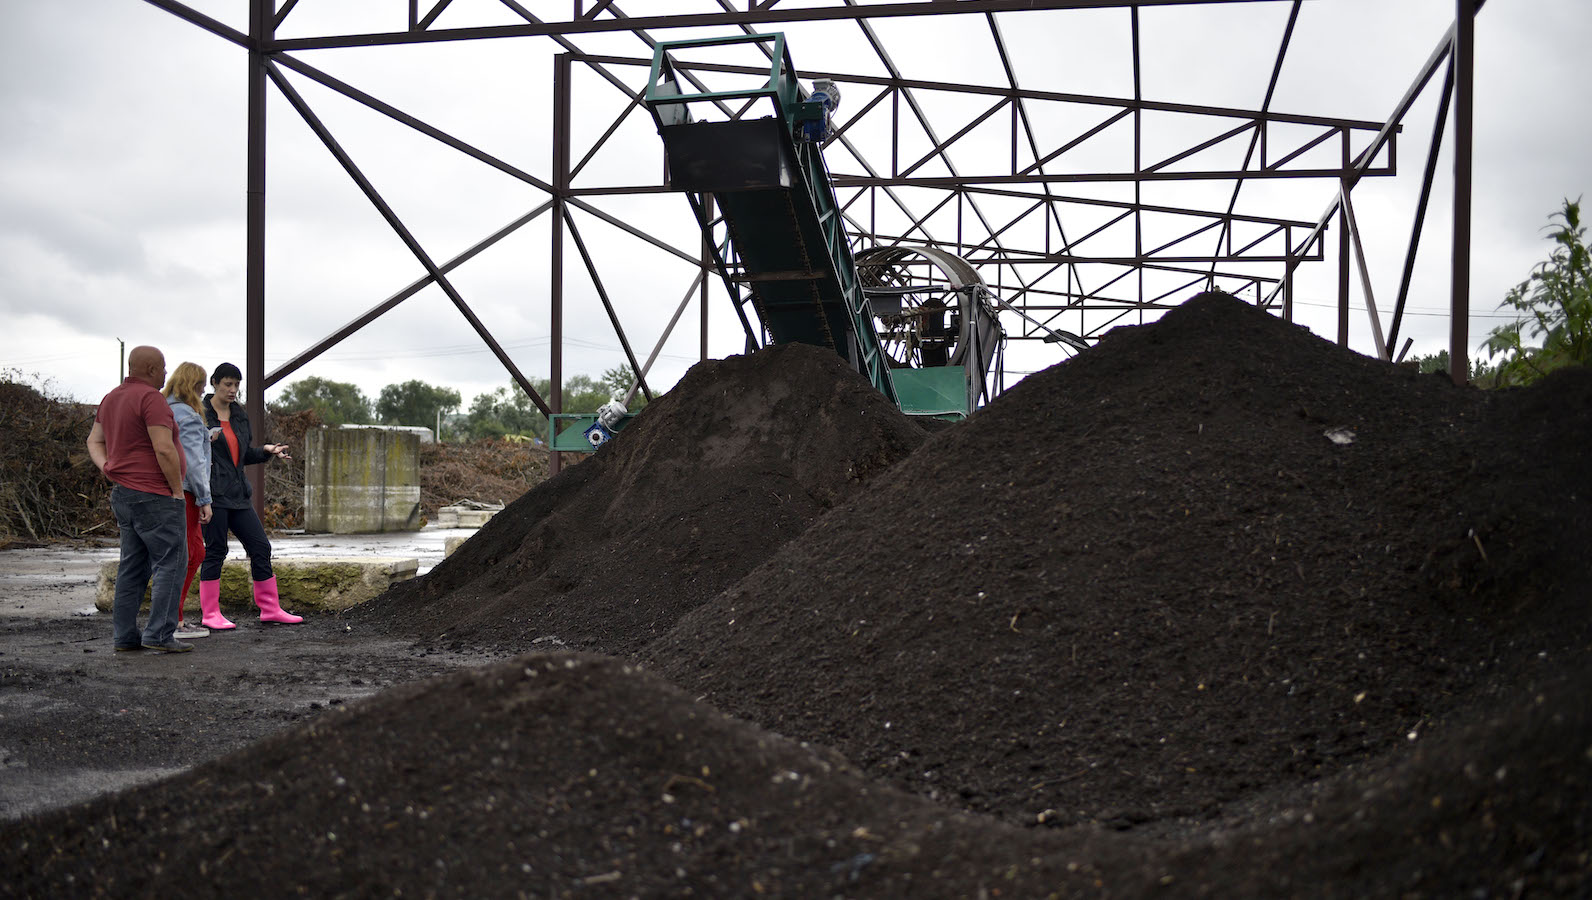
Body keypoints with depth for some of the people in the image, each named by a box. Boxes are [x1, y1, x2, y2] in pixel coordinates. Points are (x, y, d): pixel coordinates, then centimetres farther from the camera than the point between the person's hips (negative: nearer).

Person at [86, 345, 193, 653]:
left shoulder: (112, 399, 15)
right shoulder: (151, 398, -15)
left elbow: (94, 442, 17)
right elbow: (164, 449, -22)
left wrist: (107, 469, 2)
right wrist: (178, 490, -12)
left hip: (124, 495, 9)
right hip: (154, 496, -9)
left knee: (133, 567, 10)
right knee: (171, 562, -6)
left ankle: (124, 636, 10)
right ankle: (159, 634, -11)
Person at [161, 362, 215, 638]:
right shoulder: (188, 416, -14)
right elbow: (193, 462, -17)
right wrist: (205, 499, -14)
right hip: (182, 491, -9)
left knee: (196, 553, 15)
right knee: (184, 556, -3)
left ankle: (175, 618, 17)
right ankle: (173, 623, -2)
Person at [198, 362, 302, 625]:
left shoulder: (238, 414, 16)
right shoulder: (200, 413, -5)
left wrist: (266, 451, 6)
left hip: (237, 492, 7)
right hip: (213, 493, -7)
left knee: (260, 546, 5)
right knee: (215, 550, -3)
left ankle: (270, 609, 13)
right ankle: (210, 614, 7)